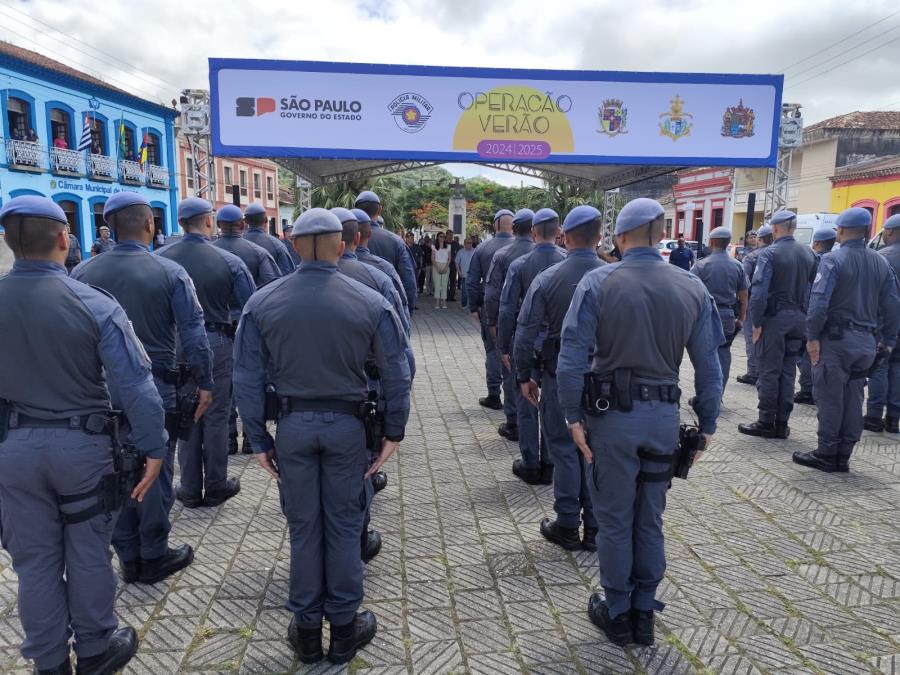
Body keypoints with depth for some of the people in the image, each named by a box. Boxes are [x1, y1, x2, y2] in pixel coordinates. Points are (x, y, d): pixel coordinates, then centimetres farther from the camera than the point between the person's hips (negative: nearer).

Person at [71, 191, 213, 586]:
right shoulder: (170, 273, -10)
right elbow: (193, 334, -11)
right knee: (155, 470, 9)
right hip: (157, 388, -3)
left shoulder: (82, 274, -2)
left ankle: (128, 558, 26)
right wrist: (204, 383, -3)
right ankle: (153, 556, 21)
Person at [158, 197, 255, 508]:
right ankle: (215, 486, 20)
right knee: (216, 416, 10)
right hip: (217, 342, -2)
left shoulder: (161, 258, -7)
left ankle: (191, 488, 23)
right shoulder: (229, 261, -13)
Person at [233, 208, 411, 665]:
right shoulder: (370, 303, -8)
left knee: (303, 528, 14)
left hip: (293, 425, 1)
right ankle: (344, 628, 27)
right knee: (344, 526, 13)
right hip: (346, 423, -1)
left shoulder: (262, 304, -6)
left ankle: (307, 630, 29)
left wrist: (259, 440, 3)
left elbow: (248, 378, -4)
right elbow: (397, 374, -6)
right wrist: (393, 432, 3)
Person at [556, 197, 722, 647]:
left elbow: (571, 359, -16)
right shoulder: (692, 287, -2)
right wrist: (707, 425, 8)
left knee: (614, 520, 12)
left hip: (613, 413, -3)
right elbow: (709, 367, 0)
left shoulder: (598, 282, -11)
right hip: (664, 416, 3)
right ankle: (644, 614, 31)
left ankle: (617, 614, 28)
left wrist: (573, 417, -8)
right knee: (650, 520, 18)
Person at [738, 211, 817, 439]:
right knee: (788, 371, 11)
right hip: (799, 318, 6)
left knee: (769, 371, 1)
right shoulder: (809, 254, 7)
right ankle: (782, 424, 16)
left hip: (774, 318, -5)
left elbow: (759, 291, -17)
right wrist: (806, 317, 10)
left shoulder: (769, 253, -11)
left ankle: (766, 422, 6)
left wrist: (756, 322, -11)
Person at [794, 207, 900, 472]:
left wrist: (812, 336, -12)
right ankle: (843, 457, 18)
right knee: (853, 399, 11)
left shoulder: (833, 260, -10)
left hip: (836, 340, -6)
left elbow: (819, 301, -19)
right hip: (866, 342, 6)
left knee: (830, 398, 1)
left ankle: (827, 455, 8)